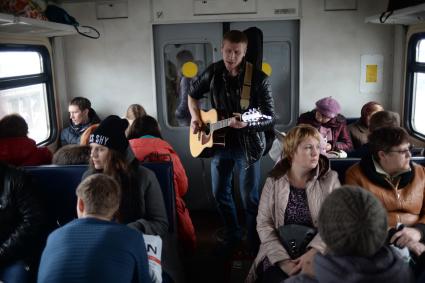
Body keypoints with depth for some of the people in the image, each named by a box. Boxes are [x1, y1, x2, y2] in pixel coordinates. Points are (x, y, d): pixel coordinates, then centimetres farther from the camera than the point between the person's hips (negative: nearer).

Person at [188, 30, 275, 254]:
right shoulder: (213, 71, -3)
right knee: (220, 193, 14)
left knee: (249, 198, 1)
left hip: (247, 145, -5)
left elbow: (270, 119, -17)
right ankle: (233, 236, 36)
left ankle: (255, 244, 21)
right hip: (219, 143, 5)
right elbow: (193, 94, 14)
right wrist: (195, 118, -2)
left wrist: (246, 124, -35)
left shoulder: (258, 78, -16)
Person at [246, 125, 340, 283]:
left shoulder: (330, 179, 1)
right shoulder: (274, 181, 1)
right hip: (279, 255, 0)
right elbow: (264, 224, -4)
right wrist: (283, 260, -15)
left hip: (318, 255, 0)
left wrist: (313, 252, -20)